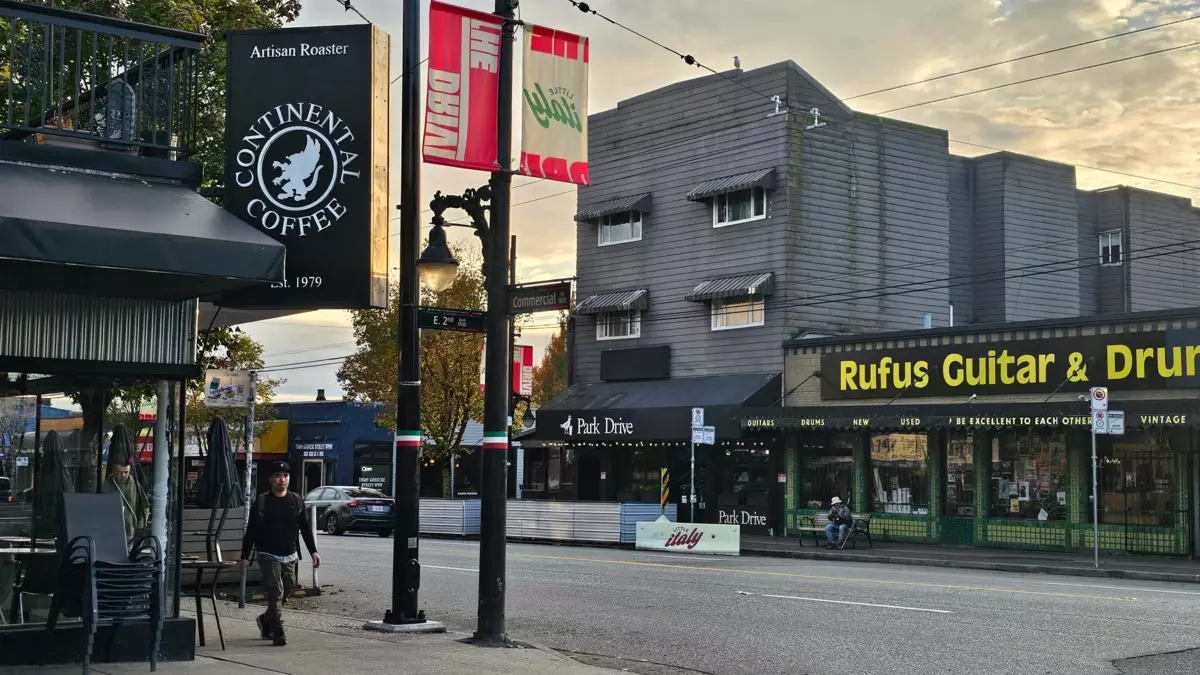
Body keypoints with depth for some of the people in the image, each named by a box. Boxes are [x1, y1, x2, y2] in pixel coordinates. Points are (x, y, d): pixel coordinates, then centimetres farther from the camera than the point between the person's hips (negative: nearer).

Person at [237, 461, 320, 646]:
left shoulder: (296, 500, 6)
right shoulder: (261, 502, -4)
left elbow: (305, 527, 10)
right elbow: (251, 531, -3)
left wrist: (313, 551, 3)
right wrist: (245, 557, -6)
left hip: (289, 556, 4)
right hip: (268, 555, -4)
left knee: (288, 588, 8)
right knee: (275, 590, -13)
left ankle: (266, 619, 31)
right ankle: (277, 631, -8)